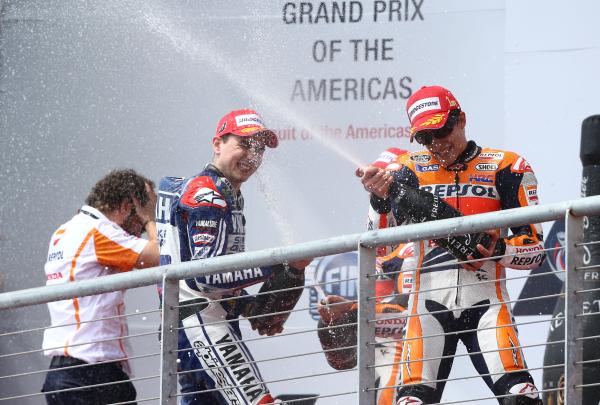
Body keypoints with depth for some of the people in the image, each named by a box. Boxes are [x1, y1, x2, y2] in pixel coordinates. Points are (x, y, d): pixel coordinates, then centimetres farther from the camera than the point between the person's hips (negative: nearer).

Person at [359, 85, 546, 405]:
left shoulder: (505, 168, 7)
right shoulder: (413, 169, 13)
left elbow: (535, 248, 5)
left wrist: (499, 251, -15)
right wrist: (381, 197, -25)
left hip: (485, 298, -1)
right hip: (430, 299, 1)